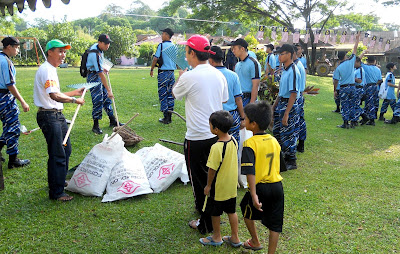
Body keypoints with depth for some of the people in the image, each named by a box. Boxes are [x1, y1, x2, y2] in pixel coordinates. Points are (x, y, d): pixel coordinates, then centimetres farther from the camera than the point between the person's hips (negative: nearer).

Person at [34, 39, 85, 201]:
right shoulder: (46, 70, -17)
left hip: (57, 115, 11)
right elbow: (54, 96, -30)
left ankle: (60, 181, 37)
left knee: (65, 150, 20)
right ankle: (56, 192, 1)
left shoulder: (51, 70, 17)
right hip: (49, 116, -11)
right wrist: (74, 100, -21)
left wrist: (74, 92, 21)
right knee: (57, 154, -8)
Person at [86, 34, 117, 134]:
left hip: (99, 75, 9)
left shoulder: (97, 46, 1)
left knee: (107, 99, 12)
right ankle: (95, 126, -1)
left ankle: (112, 121, 20)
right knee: (98, 101, -10)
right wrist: (109, 90, -31)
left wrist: (103, 68, 15)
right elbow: (101, 74, -31)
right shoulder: (95, 54, -28)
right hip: (93, 77, -9)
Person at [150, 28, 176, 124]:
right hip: (172, 73, 6)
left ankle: (166, 118, 0)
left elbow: (155, 59, -11)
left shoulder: (161, 45, -9)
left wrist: (151, 70, 1)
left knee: (163, 95, 0)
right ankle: (169, 117, 12)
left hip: (163, 72, -5)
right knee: (170, 95, 9)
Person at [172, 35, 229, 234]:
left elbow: (175, 94, 4)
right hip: (216, 134, 7)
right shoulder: (218, 75, 2)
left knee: (199, 180, 6)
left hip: (196, 137, -7)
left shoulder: (189, 77, -17)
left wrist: (180, 76, 21)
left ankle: (206, 224, 15)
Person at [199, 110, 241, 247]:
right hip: (232, 185, 7)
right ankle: (235, 238, 31)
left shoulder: (216, 147, -29)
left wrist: (208, 185, -8)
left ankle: (216, 237, 31)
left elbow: (212, 169, -22)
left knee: (215, 212, 14)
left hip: (218, 186, -7)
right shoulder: (233, 140, -6)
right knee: (231, 211, 19)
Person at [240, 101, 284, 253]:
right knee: (275, 225, 11)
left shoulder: (250, 144, -16)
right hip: (277, 186, 5)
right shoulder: (274, 141, 4)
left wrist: (253, 195, -26)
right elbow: (280, 167, 13)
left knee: (247, 211, 24)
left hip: (260, 187, -4)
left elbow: (250, 172, -24)